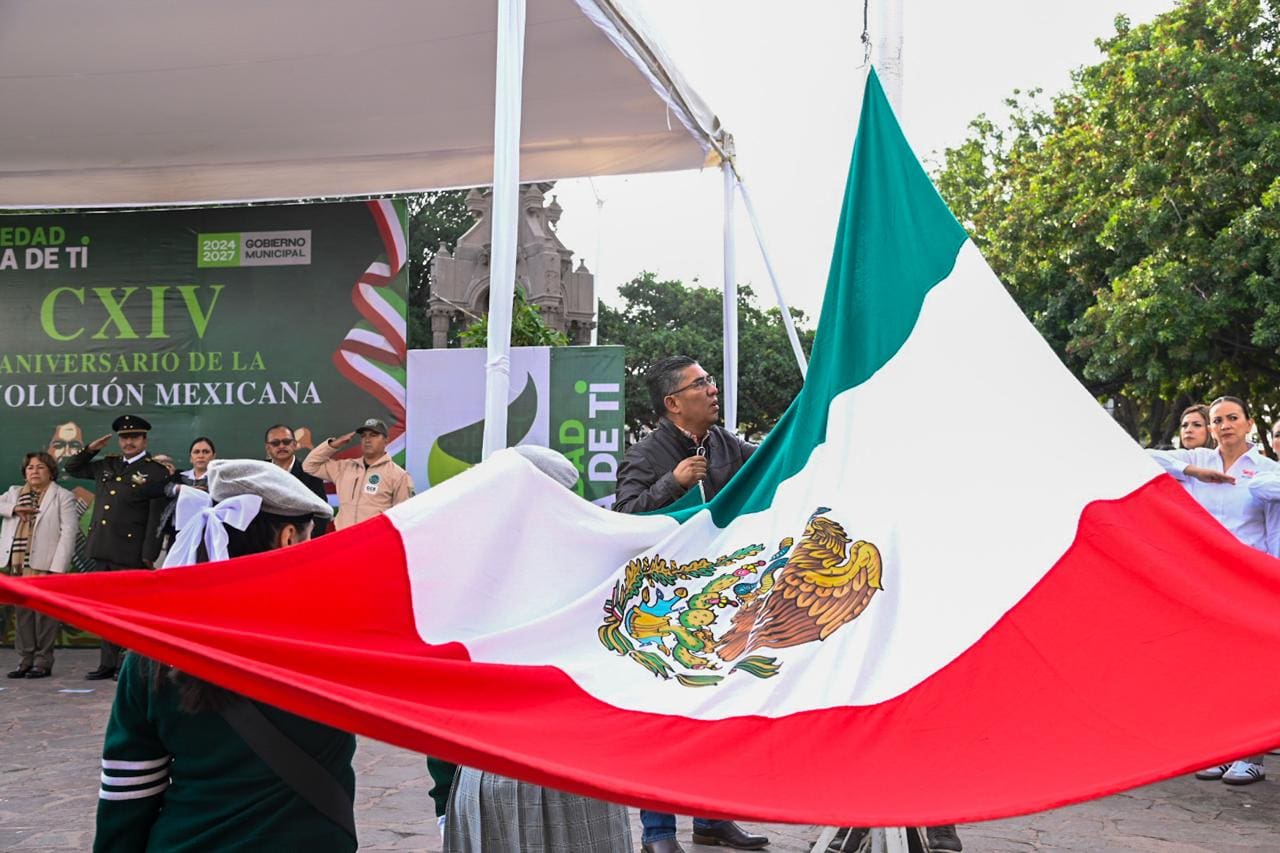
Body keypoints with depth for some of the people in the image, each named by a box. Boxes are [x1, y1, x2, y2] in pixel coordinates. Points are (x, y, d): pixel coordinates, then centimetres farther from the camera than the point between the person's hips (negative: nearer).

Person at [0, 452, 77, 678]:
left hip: (46, 564, -5)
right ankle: (25, 661, 15)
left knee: (44, 613, -3)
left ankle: (43, 663, 4)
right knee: (22, 613, 8)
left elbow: (68, 532, -6)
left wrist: (57, 567, -15)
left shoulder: (63, 497, 1)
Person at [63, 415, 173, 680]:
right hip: (103, 549, 7)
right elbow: (72, 468, 31)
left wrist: (149, 555, -13)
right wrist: (90, 449, 13)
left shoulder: (156, 472, -3)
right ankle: (108, 664, 17)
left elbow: (156, 517, -8)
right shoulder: (107, 465, 16)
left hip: (130, 552, -6)